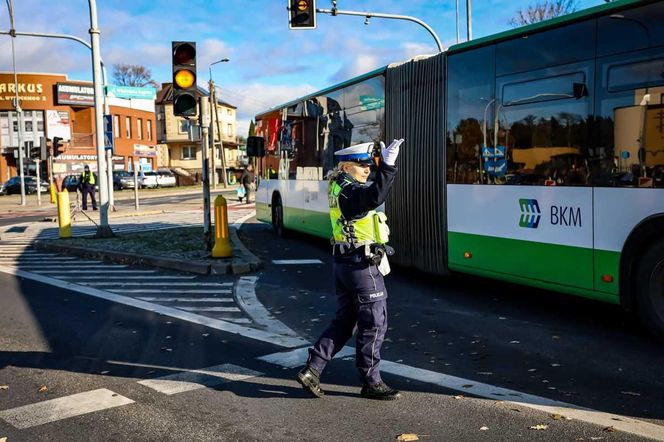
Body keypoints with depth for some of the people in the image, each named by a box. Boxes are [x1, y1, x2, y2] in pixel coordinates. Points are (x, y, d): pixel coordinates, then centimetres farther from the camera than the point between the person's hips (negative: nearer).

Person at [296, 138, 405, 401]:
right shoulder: (350, 191, -18)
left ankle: (312, 370, 14)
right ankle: (371, 383, 13)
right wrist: (387, 166, -42)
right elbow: (374, 197, -38)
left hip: (344, 264, 10)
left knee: (344, 322, 16)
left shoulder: (339, 187, 12)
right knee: (374, 324, 2)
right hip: (363, 265, -10)